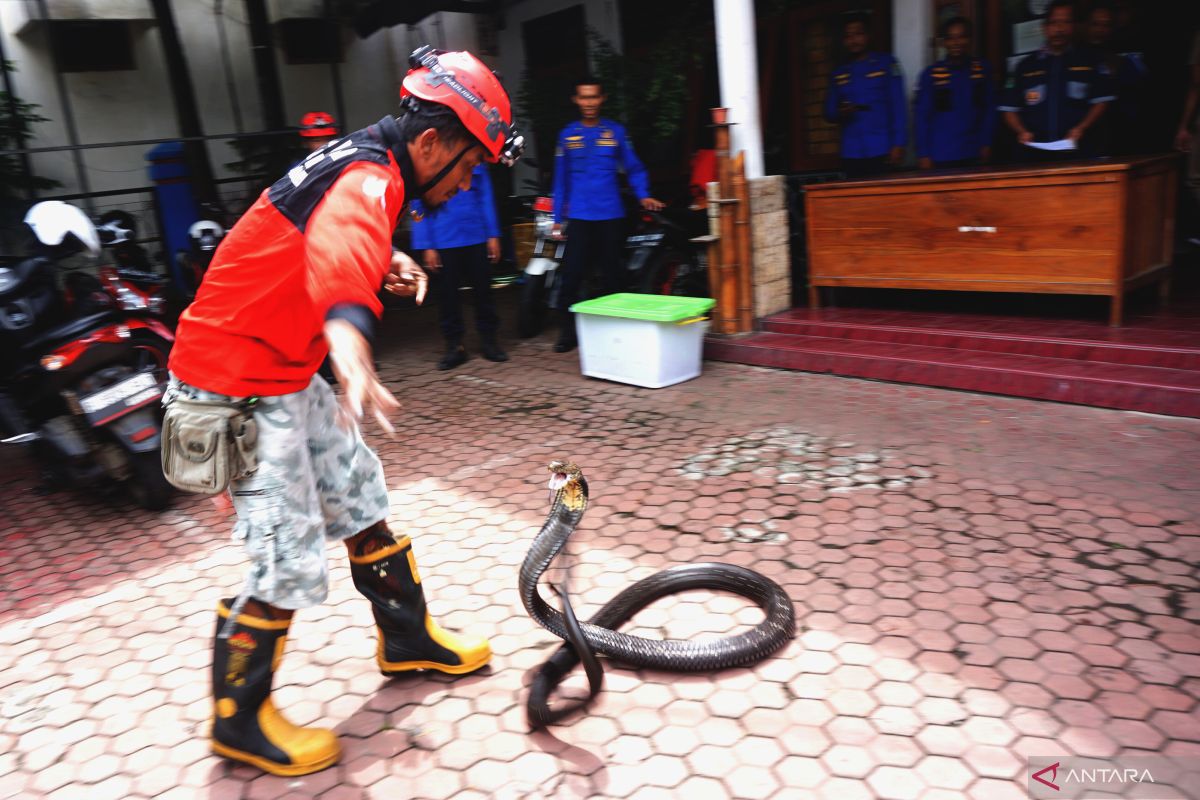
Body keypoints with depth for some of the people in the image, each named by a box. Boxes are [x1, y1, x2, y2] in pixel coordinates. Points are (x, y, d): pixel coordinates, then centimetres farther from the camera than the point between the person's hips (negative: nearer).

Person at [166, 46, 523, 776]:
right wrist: (350, 338, -70)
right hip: (239, 389, -10)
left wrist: (391, 260, 3)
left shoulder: (364, 163, 6)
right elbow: (341, 249, -49)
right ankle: (239, 720, 19)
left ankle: (408, 639, 34)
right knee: (290, 565, -4)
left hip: (286, 373, 10)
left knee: (363, 498, 16)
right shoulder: (368, 179, -24)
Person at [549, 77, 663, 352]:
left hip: (611, 217, 0)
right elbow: (561, 179, 10)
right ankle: (567, 332, 2)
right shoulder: (567, 135, 9)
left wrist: (643, 195, -11)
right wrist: (557, 218, 7)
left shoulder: (616, 132, 6)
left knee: (614, 276, 4)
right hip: (579, 218, 0)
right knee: (572, 276, -6)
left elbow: (633, 167, 7)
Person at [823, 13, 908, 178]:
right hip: (851, 155, 3)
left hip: (882, 152, -2)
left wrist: (898, 144, -8)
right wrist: (840, 114, -7)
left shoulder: (886, 64, 6)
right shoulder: (838, 75, 15)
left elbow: (898, 106, 1)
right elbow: (829, 112, 17)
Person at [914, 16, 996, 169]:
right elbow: (922, 117, 0)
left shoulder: (983, 69, 5)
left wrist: (986, 144, 1)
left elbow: (989, 109, 8)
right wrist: (923, 155, -5)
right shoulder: (931, 74, -1)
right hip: (942, 158, -2)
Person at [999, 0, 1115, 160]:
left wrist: (1081, 128, -8)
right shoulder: (1026, 66, 10)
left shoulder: (1088, 62, 11)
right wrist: (1022, 132, -8)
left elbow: (1101, 101, 9)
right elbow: (1010, 109, 10)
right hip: (1036, 155, 0)